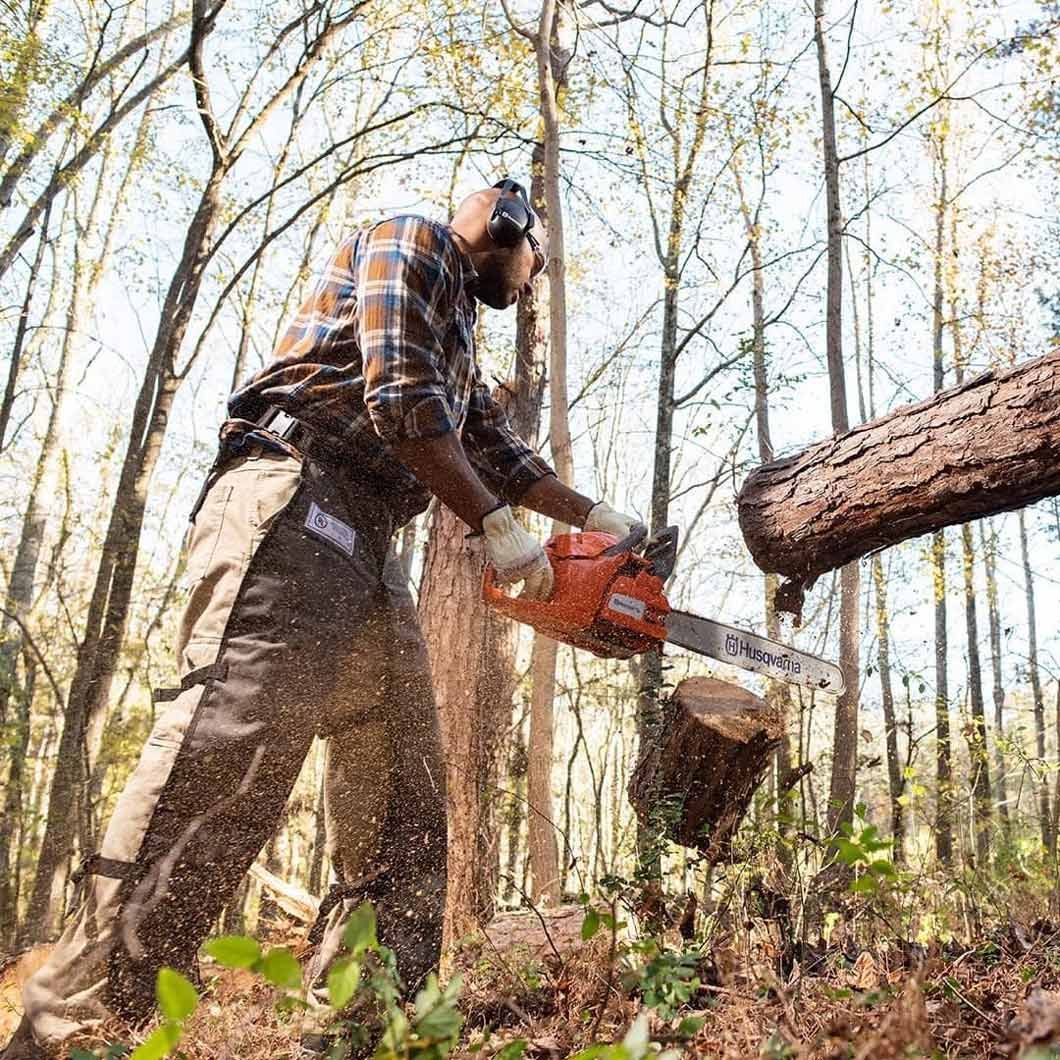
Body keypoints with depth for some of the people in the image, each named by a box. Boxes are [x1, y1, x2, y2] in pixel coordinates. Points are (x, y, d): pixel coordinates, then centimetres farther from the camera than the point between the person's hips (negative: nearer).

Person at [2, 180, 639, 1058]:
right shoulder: (411, 244, 7)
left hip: (368, 551, 10)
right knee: (229, 752, -23)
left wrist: (596, 517, 32)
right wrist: (497, 527, -6)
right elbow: (400, 399, -9)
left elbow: (501, 453, 35)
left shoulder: (457, 340, 34)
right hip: (295, 501, -10)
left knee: (404, 802, 2)